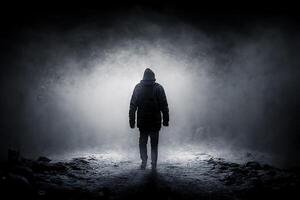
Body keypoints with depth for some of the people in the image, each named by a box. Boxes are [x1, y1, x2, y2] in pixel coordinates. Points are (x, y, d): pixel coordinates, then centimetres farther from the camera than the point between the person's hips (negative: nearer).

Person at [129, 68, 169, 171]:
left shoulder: (138, 87, 1)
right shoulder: (158, 88, -2)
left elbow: (132, 106, 1)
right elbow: (164, 106, -3)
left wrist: (132, 120, 5)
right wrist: (165, 119, 2)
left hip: (142, 121, 1)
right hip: (155, 121, 0)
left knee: (142, 142, 15)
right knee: (154, 143, 11)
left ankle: (144, 161, 4)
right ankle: (154, 164, 9)